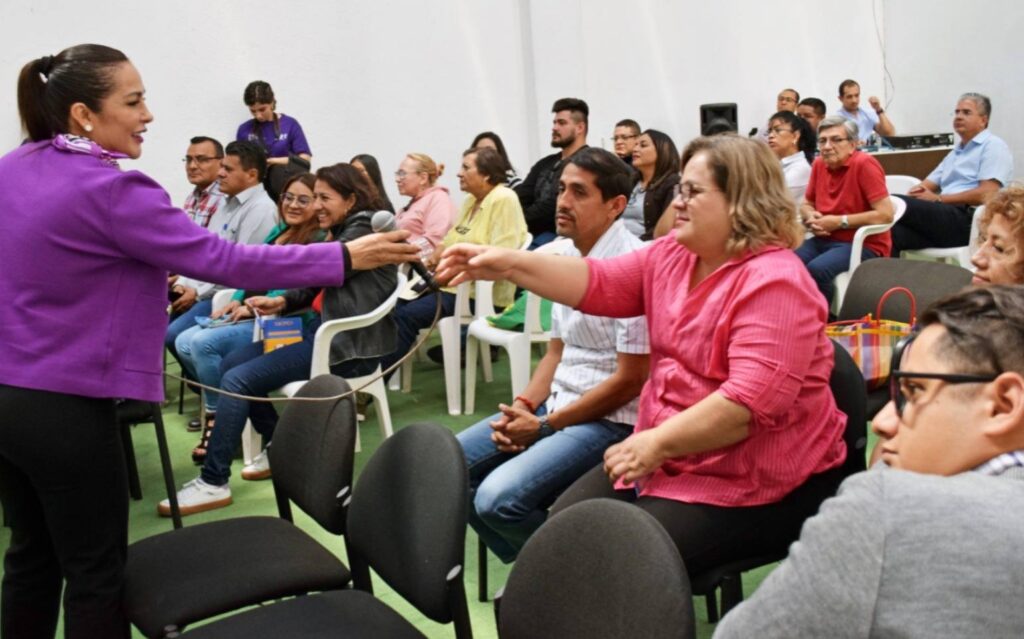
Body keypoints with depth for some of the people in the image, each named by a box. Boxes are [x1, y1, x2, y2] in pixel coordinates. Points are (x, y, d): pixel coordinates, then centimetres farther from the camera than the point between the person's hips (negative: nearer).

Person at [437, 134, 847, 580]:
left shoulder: (775, 282, -20)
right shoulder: (673, 255, 5)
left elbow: (753, 400, -28)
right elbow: (600, 284, 2)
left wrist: (658, 442, -26)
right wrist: (510, 265, -8)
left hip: (753, 479, -8)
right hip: (665, 455, 8)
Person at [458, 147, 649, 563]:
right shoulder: (569, 260, 9)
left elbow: (631, 379, -18)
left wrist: (545, 425, -14)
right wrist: (523, 406, -2)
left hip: (608, 419, -9)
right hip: (557, 404, 9)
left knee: (499, 498, -25)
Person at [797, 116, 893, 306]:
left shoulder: (864, 164, -15)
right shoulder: (819, 165, 6)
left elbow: (885, 214, -20)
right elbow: (806, 204, 21)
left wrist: (840, 221, -17)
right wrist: (811, 217, -3)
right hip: (825, 240, 6)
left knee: (816, 269, -32)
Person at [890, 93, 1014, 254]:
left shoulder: (993, 146, 4)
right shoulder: (956, 151, 30)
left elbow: (986, 194, -11)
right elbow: (929, 184, 24)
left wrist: (938, 199, -9)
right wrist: (917, 192, -2)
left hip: (969, 221, -7)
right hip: (946, 216, 7)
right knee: (894, 232, -26)